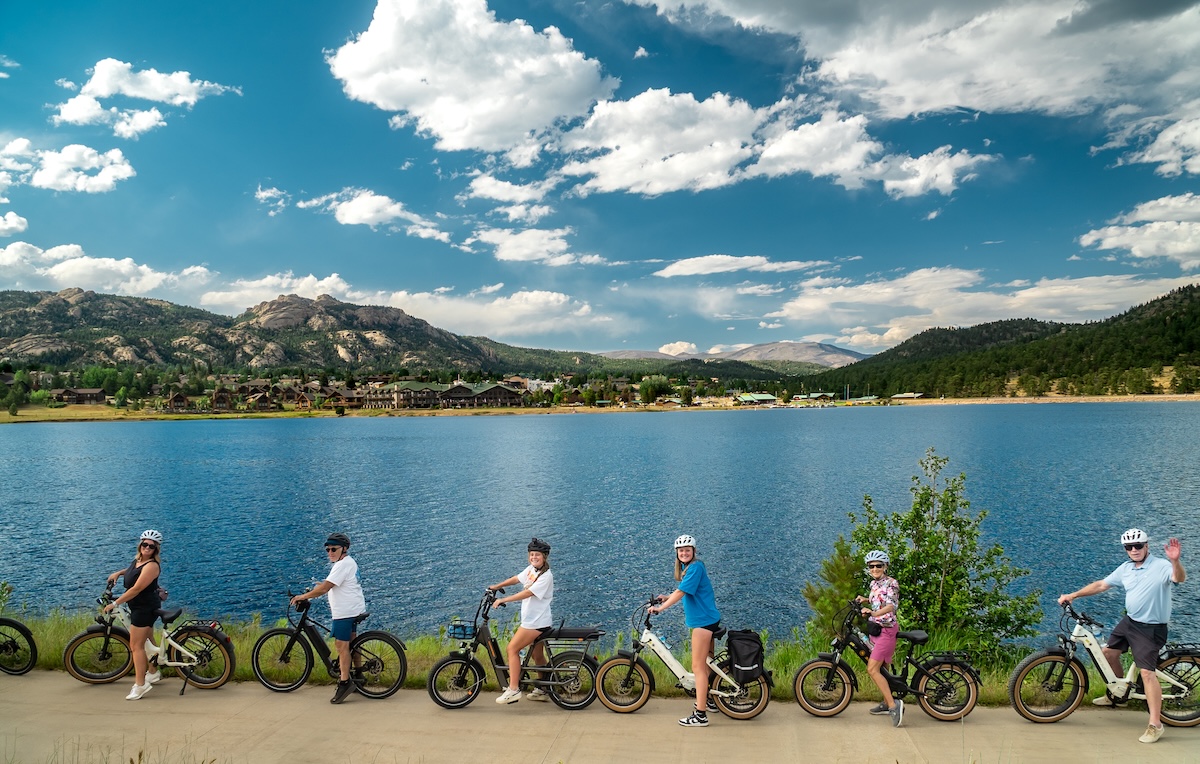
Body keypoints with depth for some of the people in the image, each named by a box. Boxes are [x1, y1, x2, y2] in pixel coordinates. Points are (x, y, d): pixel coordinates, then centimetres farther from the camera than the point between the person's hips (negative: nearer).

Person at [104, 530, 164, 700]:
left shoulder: (151, 566, -24)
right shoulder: (138, 560, 5)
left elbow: (136, 589, -26)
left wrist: (114, 603, -20)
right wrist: (118, 573, 13)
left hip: (145, 608, -10)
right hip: (141, 607, 10)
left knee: (136, 646, -8)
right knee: (147, 642, 22)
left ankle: (140, 685, -4)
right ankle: (153, 673, 37)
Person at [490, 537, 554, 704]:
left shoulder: (546, 576, -18)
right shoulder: (531, 569, 8)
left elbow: (527, 593, -25)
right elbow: (516, 579, 22)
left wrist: (503, 600, -26)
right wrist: (497, 586, 17)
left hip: (536, 621, -9)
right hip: (531, 620, 9)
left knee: (512, 648, -11)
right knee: (537, 656, 15)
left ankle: (513, 689, -12)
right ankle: (542, 690, 26)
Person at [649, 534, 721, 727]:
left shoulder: (695, 567, -17)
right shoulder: (688, 568, 14)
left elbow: (681, 592, -23)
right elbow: (685, 593, 17)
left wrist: (660, 608, -23)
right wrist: (666, 599, 8)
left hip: (703, 621, -10)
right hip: (706, 619, 10)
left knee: (698, 666, -10)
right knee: (707, 662, 22)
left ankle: (700, 715, -9)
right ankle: (710, 700, 37)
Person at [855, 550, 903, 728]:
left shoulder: (891, 583, -12)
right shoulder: (874, 583, 12)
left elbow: (891, 606, -27)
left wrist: (873, 613, -42)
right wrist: (866, 600, 10)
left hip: (887, 630, -9)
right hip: (875, 628, 9)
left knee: (872, 669, -15)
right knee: (880, 669, 15)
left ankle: (893, 704, -12)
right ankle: (887, 703, 26)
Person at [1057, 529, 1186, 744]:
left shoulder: (1161, 566, -16)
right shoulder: (1125, 568, 4)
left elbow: (1180, 578, -36)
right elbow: (1101, 585, 10)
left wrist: (1175, 561, -56)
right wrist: (1073, 595, 5)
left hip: (1151, 628, -8)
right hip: (1129, 621, 8)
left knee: (1147, 672, -13)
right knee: (1109, 653, 15)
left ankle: (1155, 724, -6)